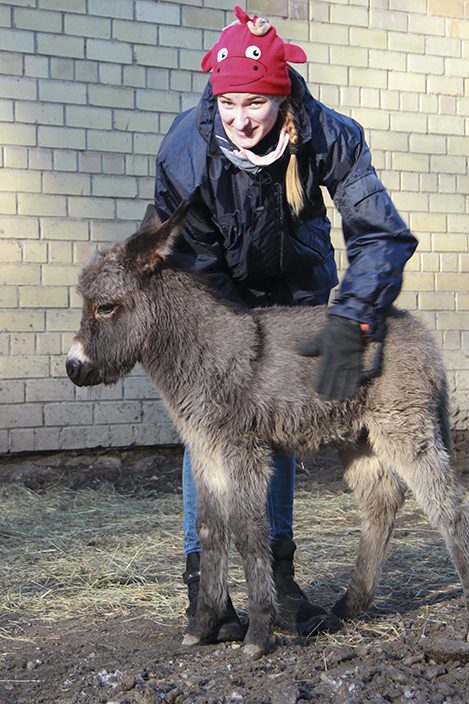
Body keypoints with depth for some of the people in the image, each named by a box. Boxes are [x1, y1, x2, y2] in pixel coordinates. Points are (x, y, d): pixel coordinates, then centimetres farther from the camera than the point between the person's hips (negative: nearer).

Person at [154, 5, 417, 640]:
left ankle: (277, 573, 11)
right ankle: (202, 578, 1)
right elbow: (191, 261, -19)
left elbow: (382, 235, -29)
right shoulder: (186, 148, -28)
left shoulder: (330, 137, -27)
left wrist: (351, 321, -43)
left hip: (298, 290, 1)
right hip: (217, 295, -1)